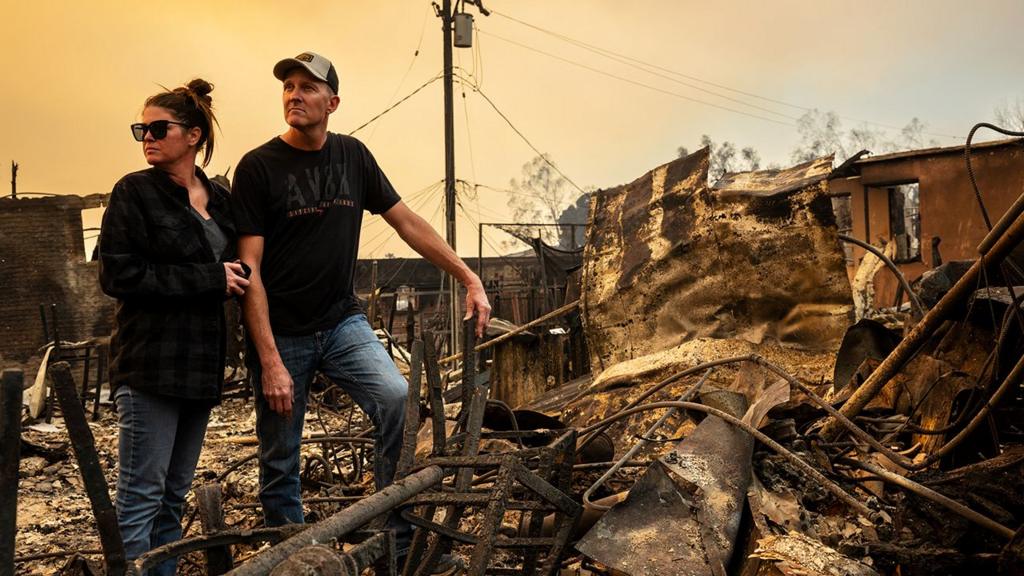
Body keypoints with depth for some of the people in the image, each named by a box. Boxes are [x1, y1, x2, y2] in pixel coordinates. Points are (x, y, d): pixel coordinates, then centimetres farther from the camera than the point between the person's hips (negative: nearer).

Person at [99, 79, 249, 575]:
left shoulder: (218, 199, 11)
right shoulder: (134, 193, -4)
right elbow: (117, 275, -12)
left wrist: (233, 281, -1)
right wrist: (211, 279, -14)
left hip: (200, 363, 6)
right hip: (150, 362, -5)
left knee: (175, 493, 12)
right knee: (142, 494, -3)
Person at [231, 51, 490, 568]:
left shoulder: (353, 156, 3)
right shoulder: (258, 168, -9)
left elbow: (407, 222, 7)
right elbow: (249, 269, -13)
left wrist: (470, 278, 2)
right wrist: (270, 362, -19)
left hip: (343, 321, 3)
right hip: (281, 333, -2)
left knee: (398, 401, -20)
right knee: (280, 464, 6)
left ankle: (399, 542, -7)